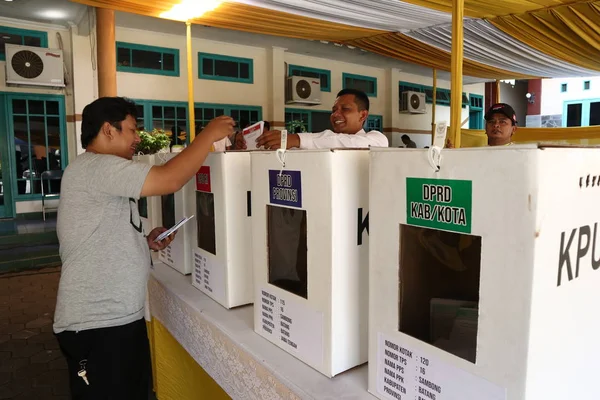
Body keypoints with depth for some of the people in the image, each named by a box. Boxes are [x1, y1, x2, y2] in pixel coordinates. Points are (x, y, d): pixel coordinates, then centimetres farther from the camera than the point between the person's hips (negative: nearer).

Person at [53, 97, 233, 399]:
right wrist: (209, 134, -16)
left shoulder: (100, 173, 17)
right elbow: (170, 180, -28)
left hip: (119, 317, 10)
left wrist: (145, 242, 7)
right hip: (97, 325, -10)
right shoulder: (95, 167, -17)